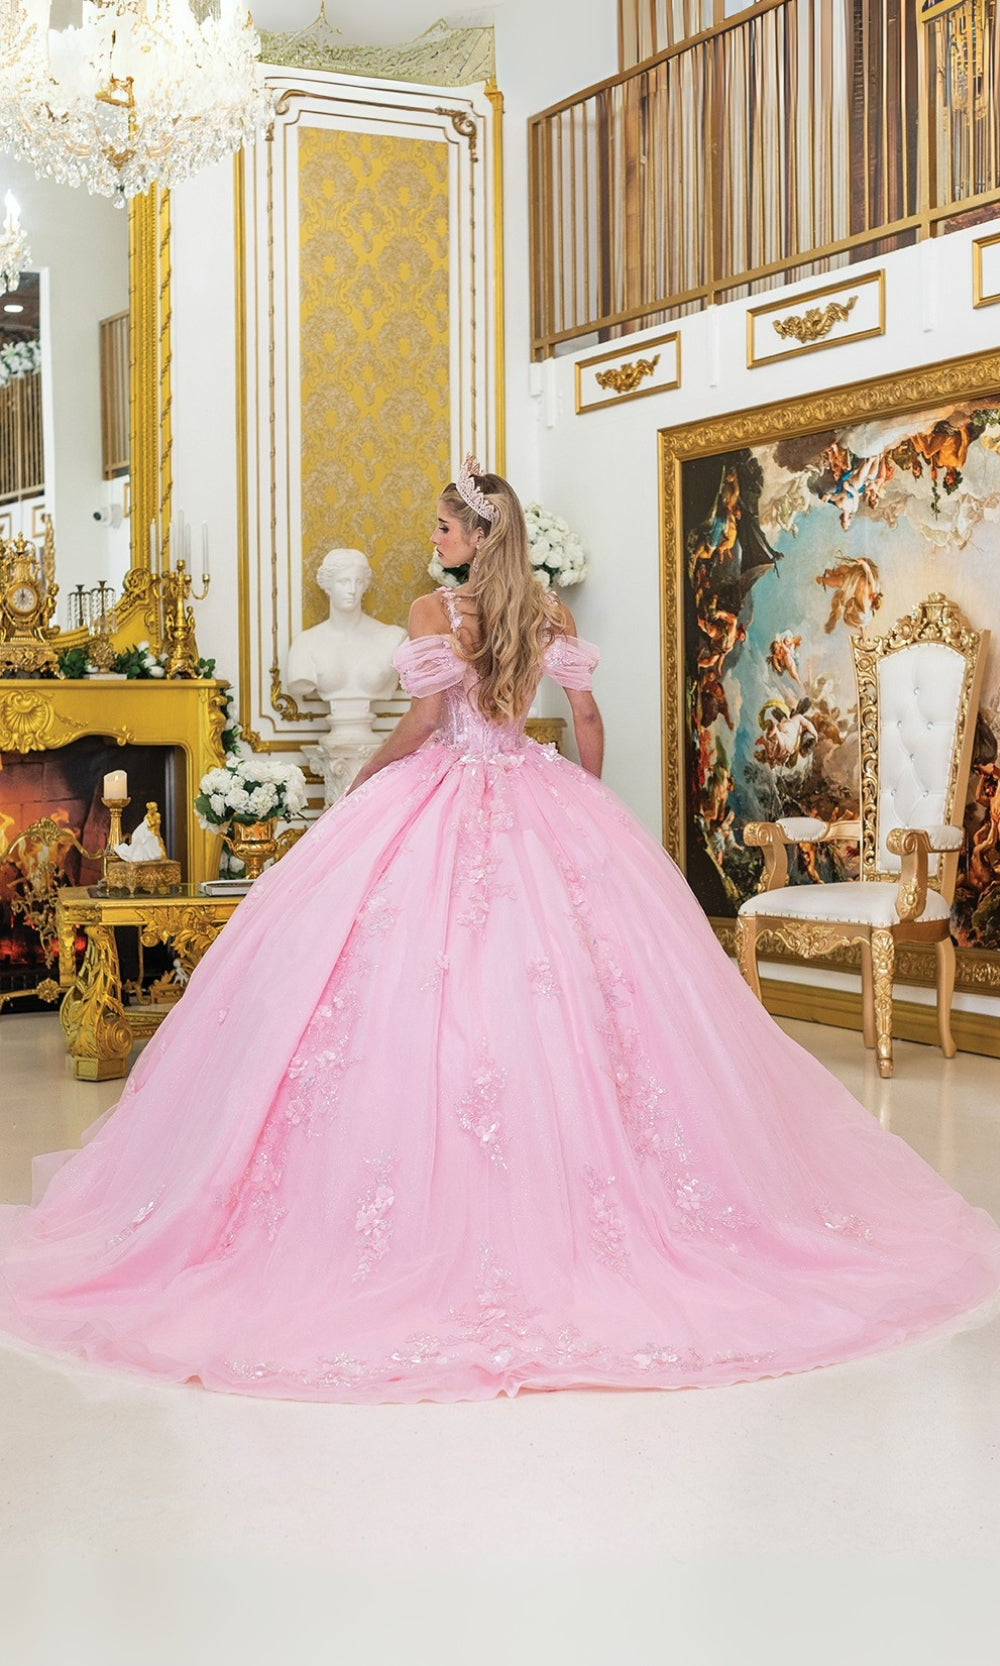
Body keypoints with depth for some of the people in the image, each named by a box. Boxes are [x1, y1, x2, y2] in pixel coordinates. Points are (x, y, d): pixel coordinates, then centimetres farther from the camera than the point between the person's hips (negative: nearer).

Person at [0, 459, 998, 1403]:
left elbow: (423, 721, -13)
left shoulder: (435, 611, -7)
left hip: (438, 805, -5)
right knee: (567, 984, 5)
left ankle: (428, 1207, 1)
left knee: (420, 987, -1)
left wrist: (368, 772, 3)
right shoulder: (553, 618, 7)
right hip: (539, 810, 5)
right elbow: (588, 725, 9)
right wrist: (585, 812, 21)